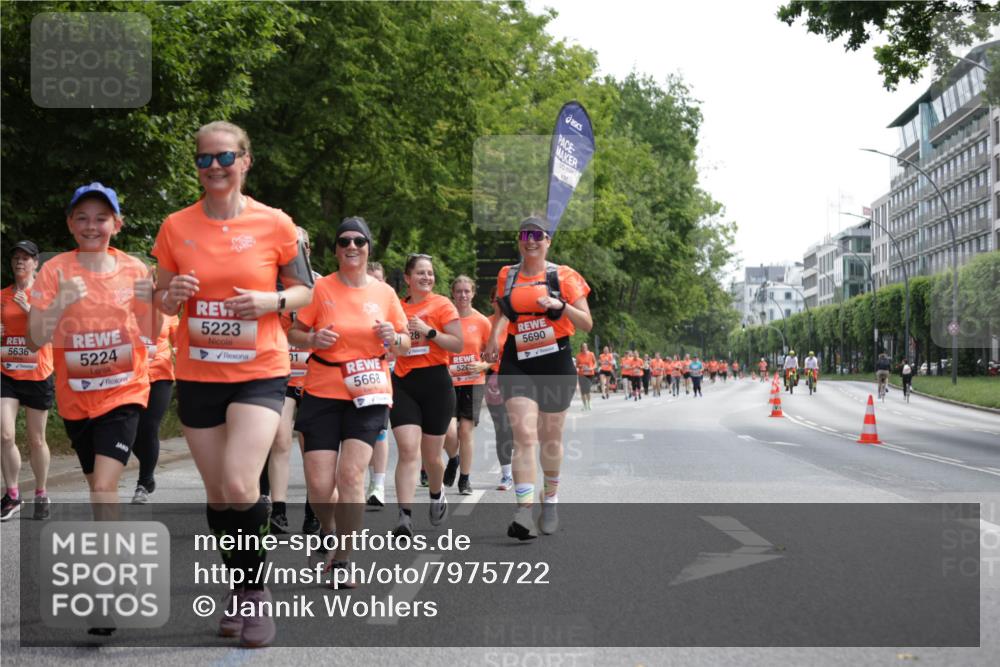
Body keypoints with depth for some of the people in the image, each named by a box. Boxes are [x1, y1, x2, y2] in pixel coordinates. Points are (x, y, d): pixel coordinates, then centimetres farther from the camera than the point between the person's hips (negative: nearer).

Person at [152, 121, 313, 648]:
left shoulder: (275, 224, -5)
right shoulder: (176, 227, 1)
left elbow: (304, 290, 5)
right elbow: (160, 300, 10)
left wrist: (270, 301, -16)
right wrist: (174, 294, -14)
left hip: (260, 372, -3)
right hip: (197, 374, 3)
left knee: (239, 486, -18)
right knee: (217, 492, 10)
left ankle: (255, 588, 5)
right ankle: (239, 586, 31)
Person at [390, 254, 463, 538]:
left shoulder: (442, 304, 0)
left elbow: (458, 345, -7)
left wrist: (429, 332, -16)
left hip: (435, 382, -2)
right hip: (402, 384, 2)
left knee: (431, 455, 8)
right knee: (408, 450, -13)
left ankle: (437, 495, 40)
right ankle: (405, 517, -17)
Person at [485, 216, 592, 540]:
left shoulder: (564, 276, 0)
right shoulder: (506, 276, 9)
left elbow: (586, 324, -1)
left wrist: (560, 305, -18)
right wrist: (494, 337, 3)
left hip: (555, 363, -1)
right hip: (517, 364, 1)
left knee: (550, 437, 11)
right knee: (524, 434, -14)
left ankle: (550, 500, 34)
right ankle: (524, 512, -22)